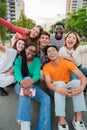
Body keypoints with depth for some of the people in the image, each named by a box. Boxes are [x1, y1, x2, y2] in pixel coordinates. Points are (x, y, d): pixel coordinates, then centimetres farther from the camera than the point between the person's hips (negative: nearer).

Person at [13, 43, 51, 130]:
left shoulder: (37, 60, 3)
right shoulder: (18, 60, -1)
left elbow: (37, 74, -14)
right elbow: (17, 73, -20)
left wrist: (31, 81, -39)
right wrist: (23, 83, -43)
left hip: (33, 85, 3)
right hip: (20, 85, -2)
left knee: (46, 99, -24)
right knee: (27, 78, -37)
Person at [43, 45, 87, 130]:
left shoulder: (67, 63, -12)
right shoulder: (46, 67, -11)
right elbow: (48, 83, -25)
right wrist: (57, 89, -48)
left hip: (68, 87, 1)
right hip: (56, 87, -1)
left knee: (76, 81, -29)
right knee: (60, 83, -34)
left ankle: (78, 119, -32)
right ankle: (62, 121, -37)